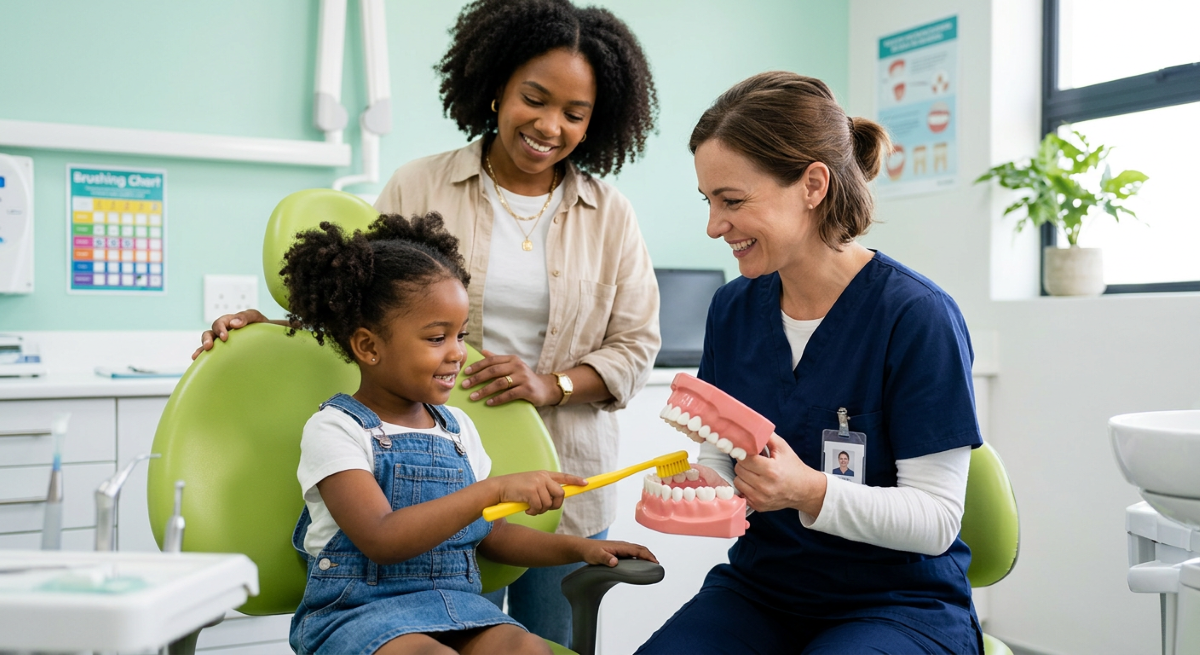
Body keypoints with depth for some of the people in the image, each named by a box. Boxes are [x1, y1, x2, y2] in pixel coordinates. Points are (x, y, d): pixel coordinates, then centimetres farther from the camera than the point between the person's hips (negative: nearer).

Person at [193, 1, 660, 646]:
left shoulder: (611, 216, 5)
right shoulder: (420, 187, 1)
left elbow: (634, 345, 5)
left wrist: (552, 385, -12)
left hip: (565, 479, 2)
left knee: (554, 641, 12)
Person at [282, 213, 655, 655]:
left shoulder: (456, 427, 13)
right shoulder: (334, 431, -7)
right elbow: (382, 540, -21)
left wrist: (577, 547, 7)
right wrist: (495, 490, -26)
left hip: (454, 602, 5)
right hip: (357, 612, -5)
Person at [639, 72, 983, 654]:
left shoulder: (917, 316, -16)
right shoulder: (732, 308, 3)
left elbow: (937, 520, -15)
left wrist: (809, 491, -30)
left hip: (899, 602, -4)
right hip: (758, 589, 5)